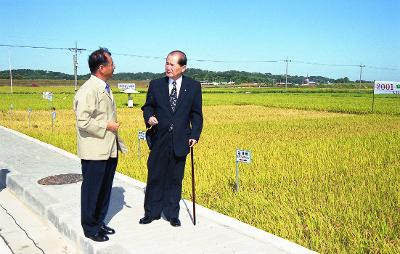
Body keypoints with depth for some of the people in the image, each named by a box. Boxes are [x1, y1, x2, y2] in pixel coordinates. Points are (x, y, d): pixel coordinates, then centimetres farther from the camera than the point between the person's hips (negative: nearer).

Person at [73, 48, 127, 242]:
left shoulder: (105, 88, 13)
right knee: (92, 189, 6)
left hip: (109, 150, 9)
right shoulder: (88, 91, -17)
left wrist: (118, 142, 18)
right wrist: (106, 127, -15)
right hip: (95, 152, -9)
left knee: (105, 189, 17)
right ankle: (90, 228, 22)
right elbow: (83, 122, -23)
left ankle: (99, 223, 33)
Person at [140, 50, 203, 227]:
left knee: (175, 179, 9)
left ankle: (172, 214, 24)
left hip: (180, 141, 0)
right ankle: (152, 212, 23)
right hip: (159, 140, 1)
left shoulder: (194, 86, 2)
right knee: (155, 177, 7)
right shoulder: (156, 85, 3)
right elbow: (148, 106, 11)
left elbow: (196, 113, 5)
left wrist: (195, 135, -4)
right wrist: (148, 117, -11)